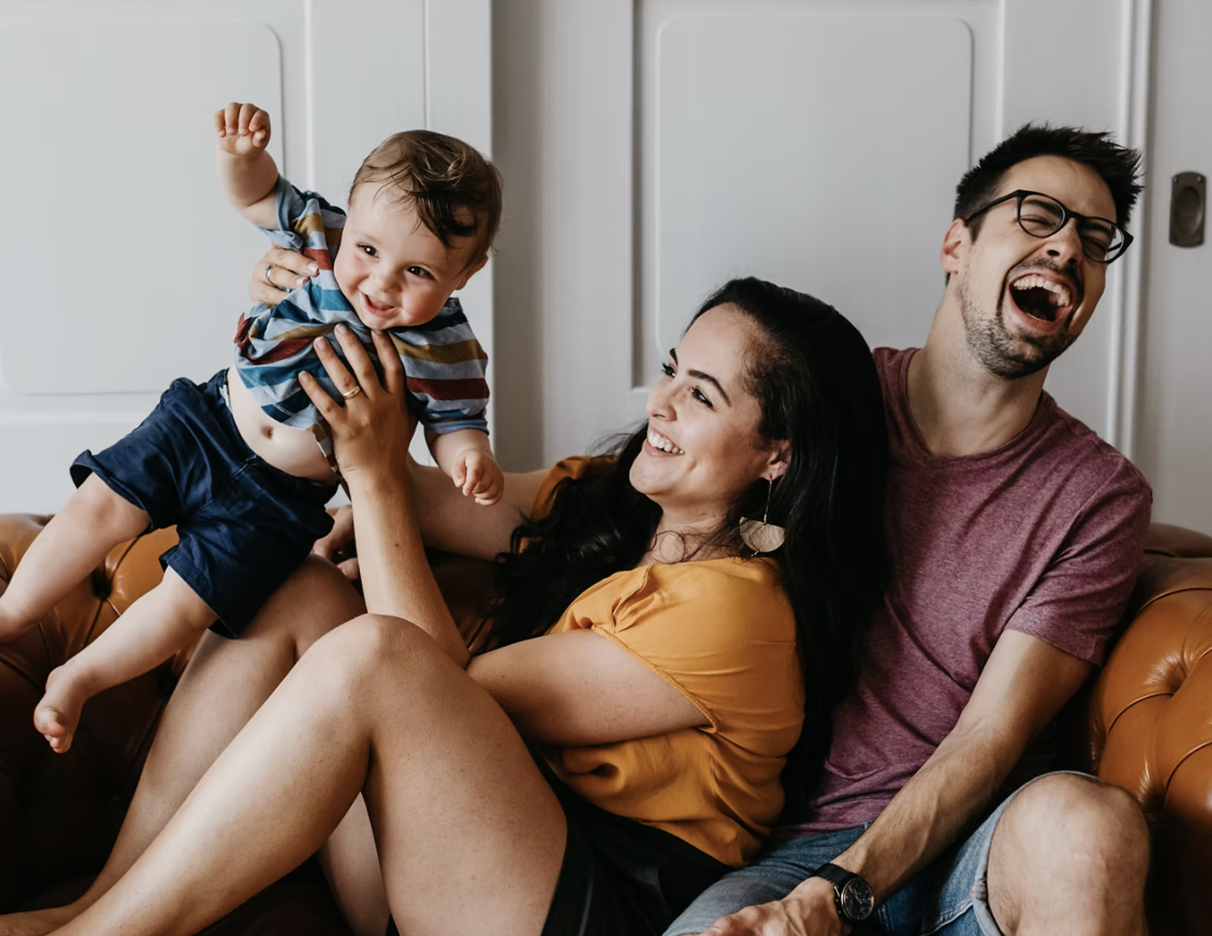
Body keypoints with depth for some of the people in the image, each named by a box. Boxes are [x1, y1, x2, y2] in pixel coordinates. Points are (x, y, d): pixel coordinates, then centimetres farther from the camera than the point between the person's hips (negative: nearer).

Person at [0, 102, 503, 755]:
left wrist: (471, 457, -30)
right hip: (202, 424, 3)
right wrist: (241, 151, -23)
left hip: (279, 500, -2)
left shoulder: (444, 353, -16)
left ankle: (77, 678, 18)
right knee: (101, 506, 0)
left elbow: (454, 424, -7)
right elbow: (255, 194, -1)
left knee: (188, 600, -5)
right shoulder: (322, 236, -10)